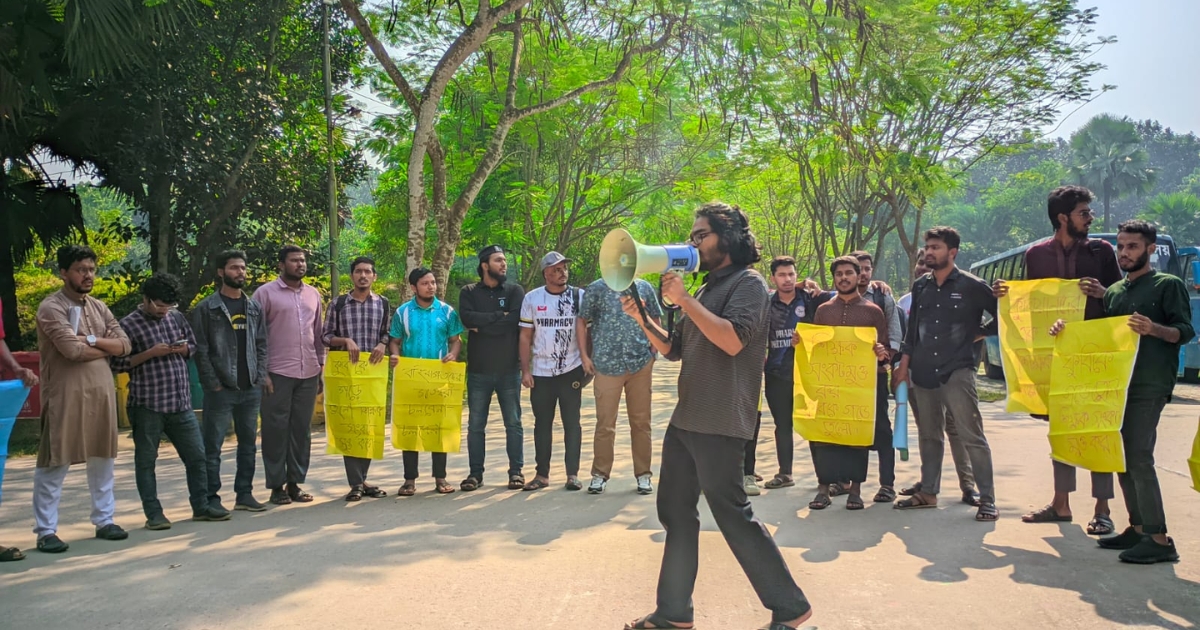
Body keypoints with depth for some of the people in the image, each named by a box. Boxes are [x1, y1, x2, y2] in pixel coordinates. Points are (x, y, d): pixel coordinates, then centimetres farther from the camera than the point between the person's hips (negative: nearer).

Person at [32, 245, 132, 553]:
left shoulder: (99, 307, 13)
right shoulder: (51, 307, -8)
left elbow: (124, 344, 5)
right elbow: (72, 349, -20)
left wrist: (93, 340, -11)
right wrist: (105, 349, -4)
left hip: (101, 392, 7)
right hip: (65, 395, -7)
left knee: (103, 458, 11)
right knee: (55, 462, 0)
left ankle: (104, 521, 21)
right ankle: (46, 531, 8)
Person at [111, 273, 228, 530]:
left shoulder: (177, 317, 10)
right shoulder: (129, 324, -6)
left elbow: (193, 345, 22)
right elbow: (117, 364, -8)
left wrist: (184, 349, -1)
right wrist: (150, 353, -17)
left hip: (181, 403, 5)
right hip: (146, 405, -5)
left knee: (197, 455, 8)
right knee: (146, 460, 5)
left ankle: (201, 506, 21)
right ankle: (154, 513, 15)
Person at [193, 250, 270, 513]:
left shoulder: (254, 308, 12)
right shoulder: (206, 308, -2)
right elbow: (200, 350, -6)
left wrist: (260, 377, 2)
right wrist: (213, 383, -11)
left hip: (251, 390, 5)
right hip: (220, 390, -5)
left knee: (248, 444, 10)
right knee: (212, 447, 0)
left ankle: (244, 494, 20)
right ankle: (211, 498, 7)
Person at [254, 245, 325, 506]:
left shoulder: (313, 294, 13)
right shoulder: (266, 293, -1)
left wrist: (321, 367, 12)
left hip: (308, 374, 5)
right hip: (277, 374, -4)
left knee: (302, 430, 8)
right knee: (276, 430, 1)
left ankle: (295, 483, 16)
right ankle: (276, 486, 10)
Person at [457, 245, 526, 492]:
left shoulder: (515, 291, 4)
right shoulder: (469, 293, 5)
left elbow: (514, 320, -13)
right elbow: (467, 318, -13)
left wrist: (482, 325, -10)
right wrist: (499, 316, -13)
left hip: (509, 369, 0)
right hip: (478, 370, 1)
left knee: (513, 423, 5)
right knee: (475, 425, 5)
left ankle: (516, 471, 13)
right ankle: (476, 473, 14)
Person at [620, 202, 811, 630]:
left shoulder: (748, 283, -8)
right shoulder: (707, 289, 18)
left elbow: (733, 339, -26)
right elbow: (674, 350, 20)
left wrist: (683, 300, -21)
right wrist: (642, 319, 5)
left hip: (719, 423, -9)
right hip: (685, 419, 9)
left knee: (732, 515, -4)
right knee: (675, 512, 11)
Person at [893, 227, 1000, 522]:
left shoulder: (972, 286, -4)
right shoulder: (920, 286, 11)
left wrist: (979, 333, 1)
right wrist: (904, 366, 12)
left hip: (957, 372, -5)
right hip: (923, 373, 5)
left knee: (972, 436, -7)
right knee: (929, 435, 14)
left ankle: (987, 498, 0)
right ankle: (928, 492, 23)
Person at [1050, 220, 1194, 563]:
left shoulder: (1168, 285, -1)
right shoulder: (1113, 292, 18)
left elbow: (1186, 331, -8)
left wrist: (1153, 329, -27)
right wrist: (1065, 328, 3)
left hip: (1149, 386, -7)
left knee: (1139, 458, -13)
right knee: (1122, 457, 9)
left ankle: (1159, 539, -9)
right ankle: (1138, 528, 18)